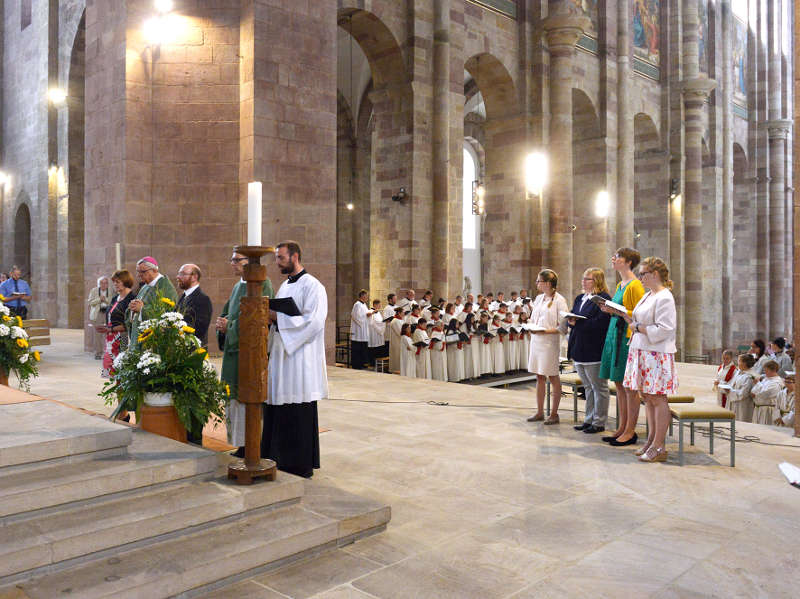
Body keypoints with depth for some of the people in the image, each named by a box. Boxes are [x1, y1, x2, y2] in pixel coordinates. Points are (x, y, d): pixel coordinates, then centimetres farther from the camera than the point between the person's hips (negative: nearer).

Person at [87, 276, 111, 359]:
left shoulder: (110, 291, 7)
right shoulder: (94, 291, 7)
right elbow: (90, 302, 2)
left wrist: (105, 299, -13)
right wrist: (99, 299, -10)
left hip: (107, 314, 0)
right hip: (97, 314, 0)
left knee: (107, 334, -7)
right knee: (97, 334, -3)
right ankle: (98, 353, 5)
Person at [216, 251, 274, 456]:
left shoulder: (261, 284, -10)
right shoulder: (237, 287, 18)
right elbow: (227, 312, 22)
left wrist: (229, 326, -10)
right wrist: (221, 322, 0)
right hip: (233, 351, 9)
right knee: (234, 399, 11)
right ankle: (241, 447, 18)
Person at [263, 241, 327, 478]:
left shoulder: (312, 286, -9)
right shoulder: (285, 286, 18)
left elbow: (313, 321, -19)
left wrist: (278, 317, -16)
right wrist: (269, 315, 2)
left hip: (300, 359, -8)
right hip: (280, 355, 8)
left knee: (298, 416, -3)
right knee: (277, 412, 10)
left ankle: (302, 467, 8)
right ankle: (280, 460, 21)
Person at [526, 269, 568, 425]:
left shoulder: (559, 300, -9)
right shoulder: (538, 298, 12)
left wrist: (545, 331, -22)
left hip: (550, 342, -7)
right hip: (536, 341, 7)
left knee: (553, 377, 3)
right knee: (539, 377, 11)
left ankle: (554, 414, 11)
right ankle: (540, 412, 19)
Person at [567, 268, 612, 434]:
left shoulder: (603, 299, -11)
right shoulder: (580, 298, 16)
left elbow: (600, 323, -21)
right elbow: (571, 319, 17)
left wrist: (578, 323, -20)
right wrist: (570, 321, -6)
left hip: (594, 350, -9)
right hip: (579, 350, 9)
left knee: (598, 387, 3)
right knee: (588, 387, 16)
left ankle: (599, 422, 11)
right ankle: (589, 420, 25)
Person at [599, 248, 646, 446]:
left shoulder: (635, 285, -10)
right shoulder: (620, 285, 17)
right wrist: (609, 310, 7)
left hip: (627, 336, -9)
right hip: (614, 334, 9)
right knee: (619, 384, 11)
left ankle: (630, 431, 4)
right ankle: (622, 428, 18)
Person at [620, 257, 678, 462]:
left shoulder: (664, 298, -13)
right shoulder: (647, 295, 16)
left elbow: (663, 330, -19)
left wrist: (638, 328, -11)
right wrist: (624, 316, 11)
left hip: (657, 354, -9)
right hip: (641, 352, 9)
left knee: (657, 399, -3)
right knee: (647, 397, 12)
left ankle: (658, 447, 3)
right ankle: (652, 440, 22)